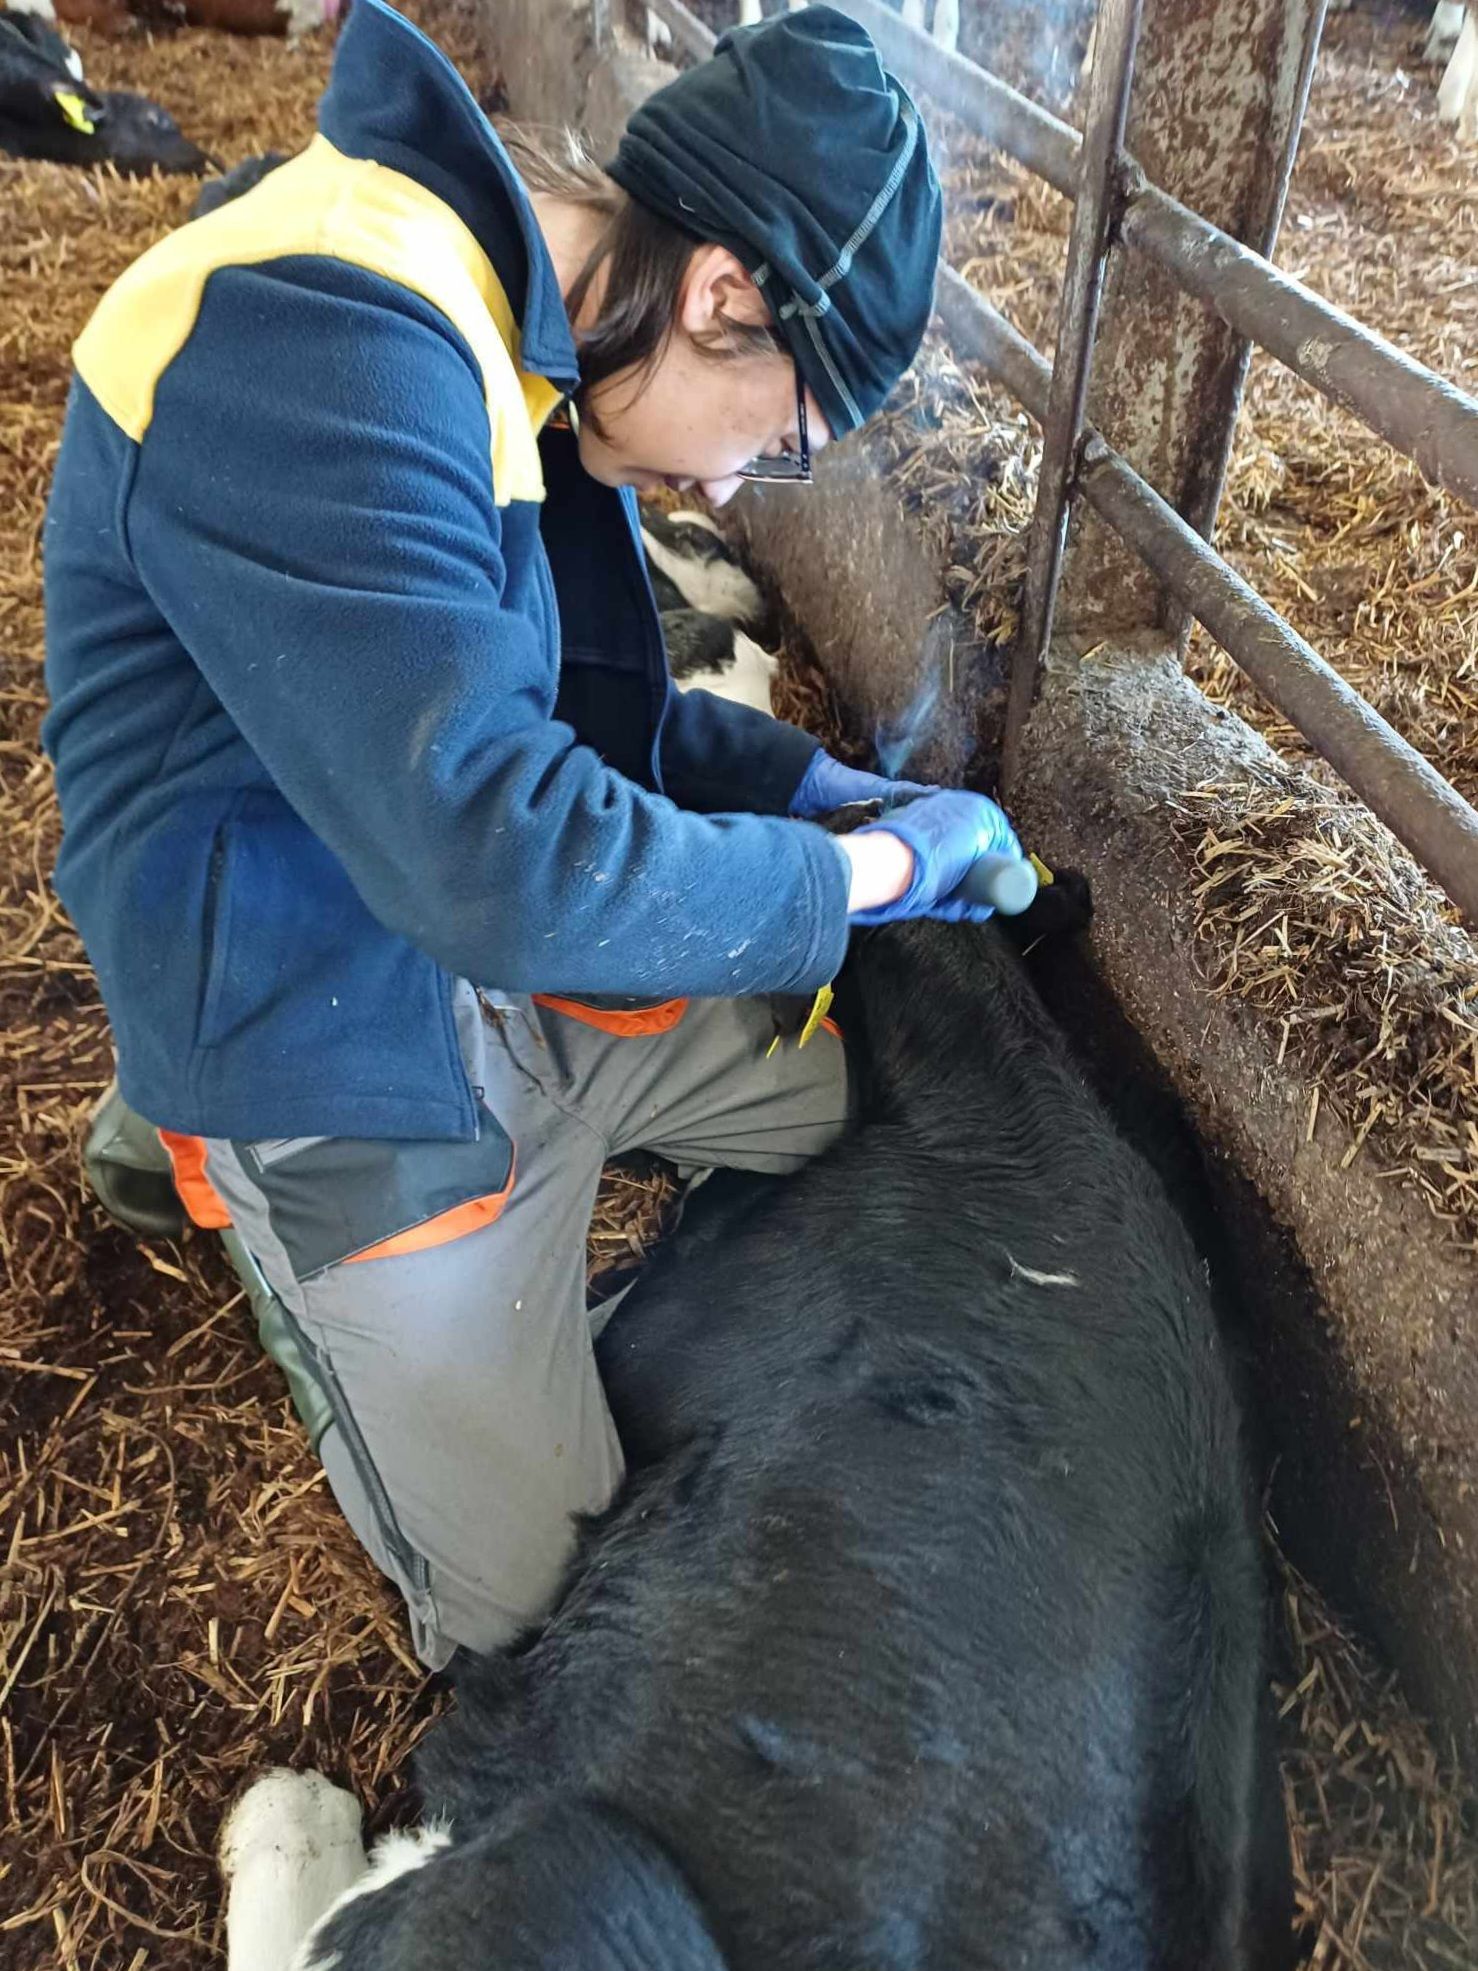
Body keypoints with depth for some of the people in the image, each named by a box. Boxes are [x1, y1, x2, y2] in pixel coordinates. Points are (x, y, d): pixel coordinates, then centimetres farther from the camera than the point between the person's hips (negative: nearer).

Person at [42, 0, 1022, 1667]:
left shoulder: (515, 327, 1)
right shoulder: (317, 356, -30)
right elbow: (500, 853, -35)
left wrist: (806, 780, 0)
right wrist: (870, 868, -22)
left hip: (535, 979, 8)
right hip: (362, 1059, -8)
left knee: (857, 1099, 20)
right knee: (536, 1602, 8)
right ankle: (190, 1131, 17)